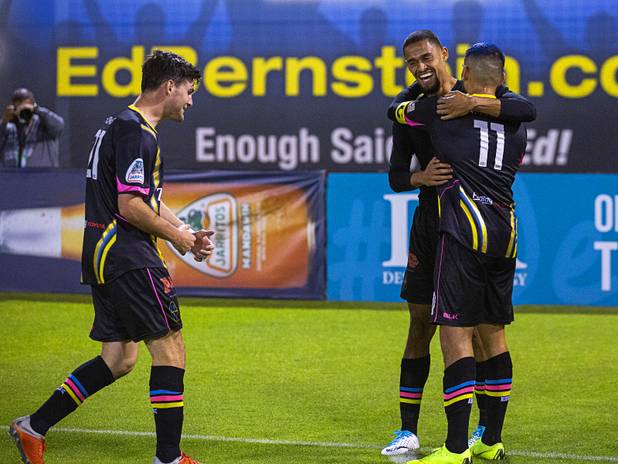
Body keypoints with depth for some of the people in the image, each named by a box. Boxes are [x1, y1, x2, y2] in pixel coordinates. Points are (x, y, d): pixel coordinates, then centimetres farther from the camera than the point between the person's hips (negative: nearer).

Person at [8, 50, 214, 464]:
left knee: (119, 359, 12)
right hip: (127, 255, -11)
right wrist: (175, 235, -7)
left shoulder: (122, 126, 19)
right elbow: (130, 206, -21)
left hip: (104, 255, 11)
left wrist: (187, 232, 14)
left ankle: (34, 427, 15)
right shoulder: (136, 131, -15)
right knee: (170, 348, -7)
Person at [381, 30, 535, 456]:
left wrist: (473, 103, -37)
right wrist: (421, 177, -19)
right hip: (431, 222, 3)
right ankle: (408, 432, 6)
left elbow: (527, 110, -23)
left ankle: (486, 427, 13)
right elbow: (396, 176, 5)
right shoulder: (408, 108, 6)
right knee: (420, 326, 2)